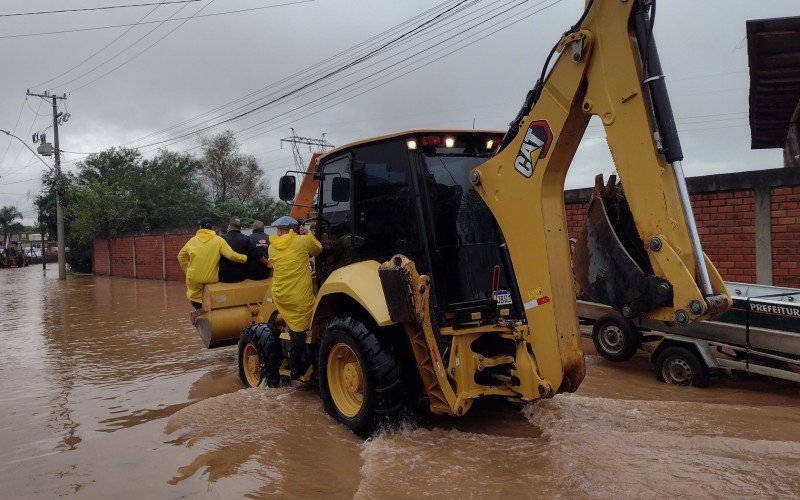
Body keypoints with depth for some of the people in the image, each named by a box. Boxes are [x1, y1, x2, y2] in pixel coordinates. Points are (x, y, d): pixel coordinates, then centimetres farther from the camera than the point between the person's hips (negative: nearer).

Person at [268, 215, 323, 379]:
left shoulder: (272, 247, 7)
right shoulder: (303, 240, -5)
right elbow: (318, 249, 13)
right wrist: (308, 234, 26)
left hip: (280, 296, 5)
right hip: (300, 297, -4)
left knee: (295, 330, 17)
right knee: (299, 332, 6)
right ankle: (296, 370, 13)